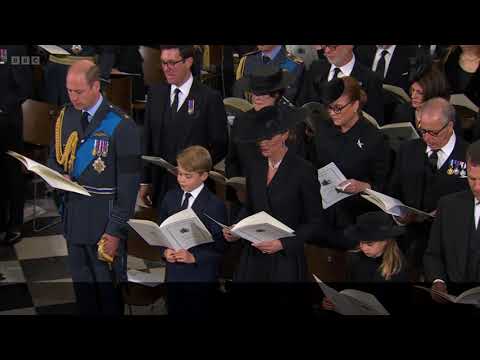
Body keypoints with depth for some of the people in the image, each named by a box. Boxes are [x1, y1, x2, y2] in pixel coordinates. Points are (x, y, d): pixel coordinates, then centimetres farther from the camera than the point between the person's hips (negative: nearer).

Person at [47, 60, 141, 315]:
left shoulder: (120, 126, -14)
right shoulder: (65, 117, 4)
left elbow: (128, 182, -13)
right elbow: (54, 157, 19)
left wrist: (117, 229, -13)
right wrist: (60, 176, -6)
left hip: (104, 218, -5)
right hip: (73, 215, 5)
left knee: (108, 285, 7)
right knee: (81, 283, 16)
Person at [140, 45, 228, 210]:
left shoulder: (209, 98, -7)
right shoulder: (155, 93, 7)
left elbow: (220, 145, -4)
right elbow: (148, 140, 10)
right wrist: (145, 181, 8)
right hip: (160, 185, 4)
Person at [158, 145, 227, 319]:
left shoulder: (215, 205, -14)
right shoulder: (170, 198, 4)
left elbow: (219, 247, -12)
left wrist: (193, 257, -22)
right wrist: (165, 251, -7)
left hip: (201, 276, -5)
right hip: (174, 274, 5)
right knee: (175, 311, 16)